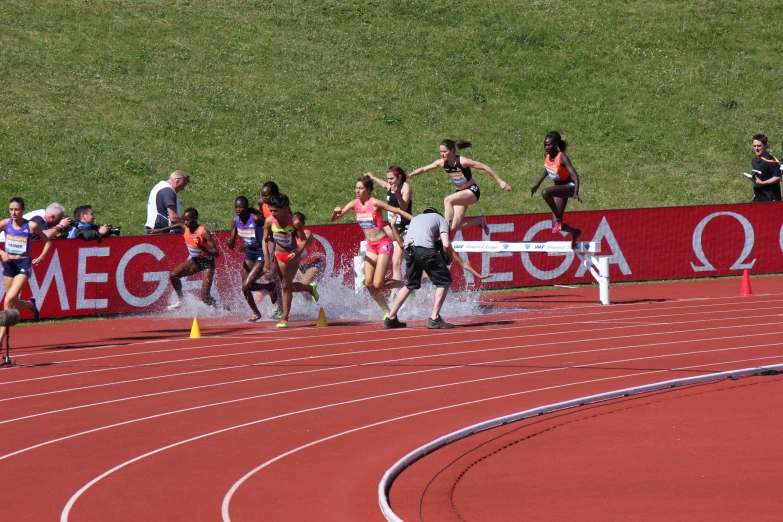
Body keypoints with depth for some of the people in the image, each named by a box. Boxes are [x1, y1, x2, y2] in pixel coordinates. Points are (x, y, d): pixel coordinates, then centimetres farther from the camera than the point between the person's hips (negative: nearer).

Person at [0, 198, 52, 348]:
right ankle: (31, 304, 48)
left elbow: (47, 241, 7)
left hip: (24, 264, -4)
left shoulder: (31, 226, -7)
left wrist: (41, 257, -5)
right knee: (14, 303, 12)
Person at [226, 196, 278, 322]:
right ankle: (256, 313, 29)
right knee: (245, 288, 7)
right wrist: (229, 243, -23)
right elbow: (232, 245, 0)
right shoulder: (235, 221, -5)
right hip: (249, 254, 7)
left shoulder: (256, 218, -24)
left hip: (262, 254, -7)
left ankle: (270, 287, 13)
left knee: (247, 286, -15)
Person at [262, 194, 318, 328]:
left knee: (286, 285, -16)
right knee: (288, 286, 15)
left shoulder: (295, 222, -24)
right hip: (279, 255, 5)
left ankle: (285, 318, -7)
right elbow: (264, 240, -1)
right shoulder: (269, 221, -13)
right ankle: (311, 288, 46)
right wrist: (267, 259, -7)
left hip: (293, 255, -5)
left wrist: (297, 256, -23)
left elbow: (304, 240, -13)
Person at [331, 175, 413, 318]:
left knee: (378, 284, -12)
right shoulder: (355, 204, 2)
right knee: (369, 284, -4)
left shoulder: (375, 203, -14)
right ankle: (387, 312, 8)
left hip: (384, 244, -6)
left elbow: (397, 211, -10)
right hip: (371, 246, 6)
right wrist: (336, 212, -19)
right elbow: (334, 219, 5)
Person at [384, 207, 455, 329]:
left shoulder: (416, 218, 37)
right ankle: (434, 319, -1)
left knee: (411, 284, 25)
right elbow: (446, 244, 5)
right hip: (425, 249, -6)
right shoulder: (440, 219, 20)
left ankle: (391, 318, 26)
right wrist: (450, 258, 23)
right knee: (444, 281, 8)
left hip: (409, 250, 6)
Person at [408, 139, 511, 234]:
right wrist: (407, 176, -1)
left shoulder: (462, 162, -22)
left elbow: (485, 167, -18)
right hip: (461, 193, 7)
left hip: (472, 191, -7)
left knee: (448, 200, -32)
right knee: (455, 227, -4)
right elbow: (423, 169, 4)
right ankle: (480, 221, 20)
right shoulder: (442, 163, -6)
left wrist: (500, 181, -17)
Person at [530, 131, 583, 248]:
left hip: (568, 187, -8)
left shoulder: (562, 157, -24)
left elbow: (574, 175, -32)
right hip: (559, 187, 8)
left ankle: (559, 219, -21)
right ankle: (575, 232, 34)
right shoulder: (546, 155, -5)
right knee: (556, 225, 6)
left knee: (546, 192, -37)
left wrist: (576, 193, -45)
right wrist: (537, 184, 18)